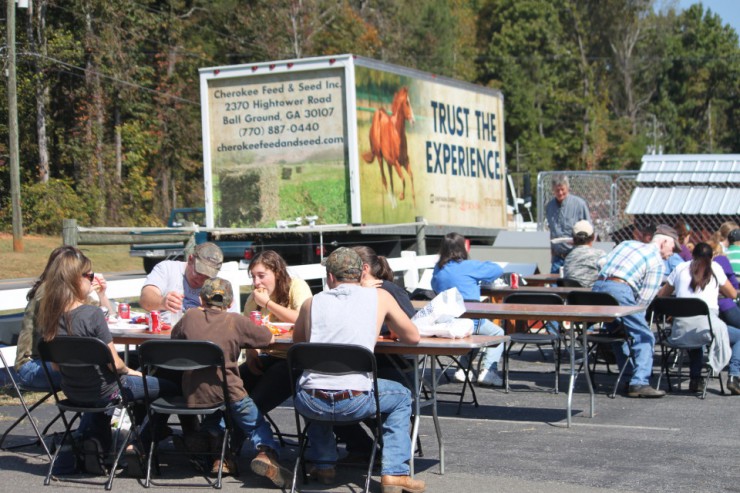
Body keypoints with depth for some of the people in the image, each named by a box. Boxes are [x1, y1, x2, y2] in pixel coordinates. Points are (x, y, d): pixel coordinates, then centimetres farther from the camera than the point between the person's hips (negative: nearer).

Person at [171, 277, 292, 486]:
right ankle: (266, 452, -16)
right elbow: (269, 338, 3)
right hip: (228, 393, -4)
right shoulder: (236, 321, -4)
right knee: (258, 424, 12)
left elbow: (174, 335, 23)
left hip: (193, 395, 4)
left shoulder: (190, 316, 3)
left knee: (214, 421, 36)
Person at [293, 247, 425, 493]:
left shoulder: (312, 303, 11)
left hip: (310, 403, 2)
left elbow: (297, 341, 28)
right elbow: (413, 337, 15)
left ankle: (323, 463, 35)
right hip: (354, 402, -2)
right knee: (402, 397, 27)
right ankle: (393, 473, 15)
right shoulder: (380, 297, 5)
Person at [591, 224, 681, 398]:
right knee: (645, 337, -2)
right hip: (619, 290, -8)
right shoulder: (658, 263, 6)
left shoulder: (627, 244, 26)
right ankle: (639, 383, -13)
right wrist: (633, 316, 11)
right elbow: (645, 297, -1)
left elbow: (601, 263, 24)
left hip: (598, 287, 8)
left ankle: (629, 379, 24)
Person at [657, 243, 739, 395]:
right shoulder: (715, 268, 12)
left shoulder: (681, 268, 16)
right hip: (708, 328, -3)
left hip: (681, 330, 3)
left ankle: (695, 379, 28)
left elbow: (661, 295, 20)